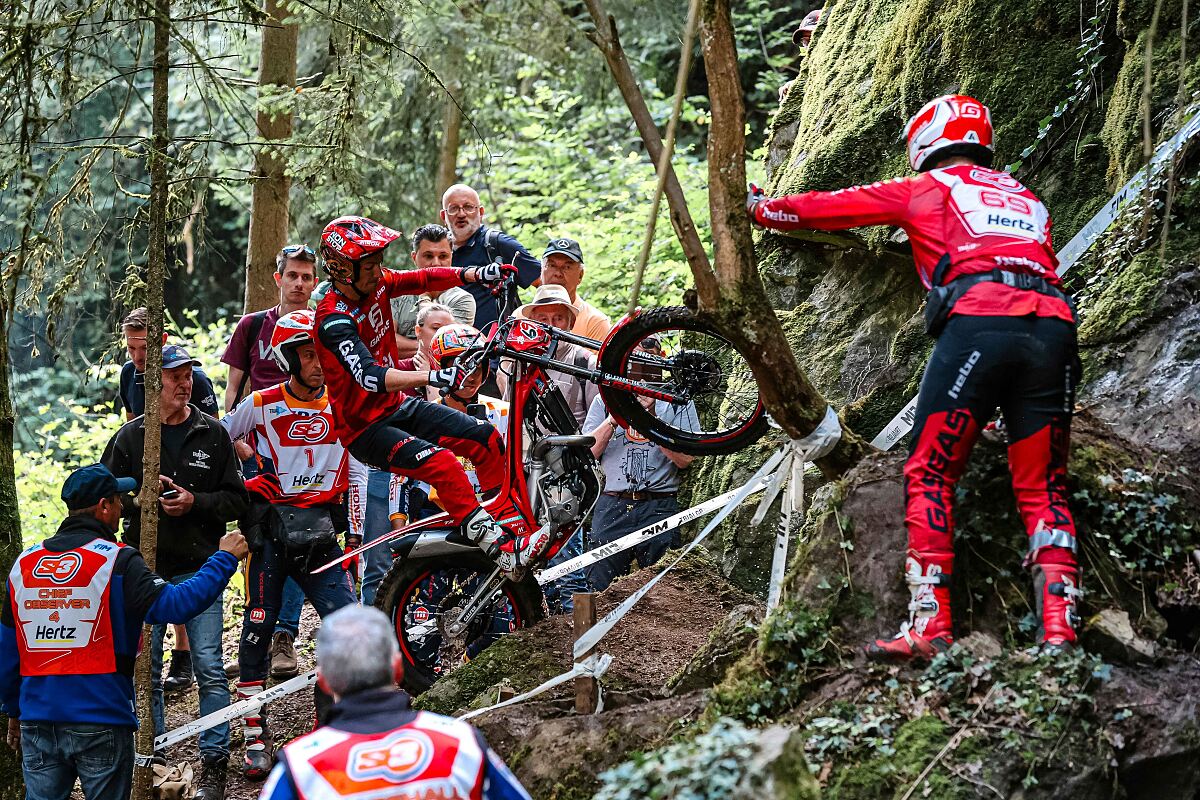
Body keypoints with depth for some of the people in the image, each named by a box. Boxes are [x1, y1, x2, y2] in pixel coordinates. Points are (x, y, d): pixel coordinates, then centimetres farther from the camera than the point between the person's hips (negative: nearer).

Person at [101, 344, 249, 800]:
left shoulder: (213, 434, 3)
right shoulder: (130, 437, 5)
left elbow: (237, 500, 4)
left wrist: (195, 502, -12)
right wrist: (141, 494, -10)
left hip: (198, 568, -1)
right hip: (145, 570, 1)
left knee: (209, 668, -6)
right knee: (145, 670, 6)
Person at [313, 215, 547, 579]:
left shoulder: (376, 282, -2)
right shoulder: (335, 319, -26)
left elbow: (426, 279, 0)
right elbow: (369, 377, -38)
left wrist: (478, 274, -18)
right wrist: (432, 377, -49)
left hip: (398, 406, 9)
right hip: (366, 427, -9)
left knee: (486, 439, 1)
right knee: (441, 462, -29)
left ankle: (509, 529, 11)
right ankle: (504, 552, -31)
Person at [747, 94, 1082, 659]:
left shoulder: (927, 188, 21)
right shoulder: (1027, 199, 33)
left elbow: (829, 206, 29)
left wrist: (758, 206, 46)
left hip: (977, 321, -4)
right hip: (1053, 328, 4)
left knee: (930, 476, 2)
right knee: (1043, 489, 7)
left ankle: (929, 623, -8)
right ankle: (1059, 628, -7)